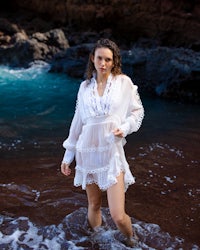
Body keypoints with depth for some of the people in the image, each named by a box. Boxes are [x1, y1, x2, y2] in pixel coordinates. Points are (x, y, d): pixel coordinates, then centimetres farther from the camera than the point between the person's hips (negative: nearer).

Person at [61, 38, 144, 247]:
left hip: (112, 151, -3)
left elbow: (137, 111, 9)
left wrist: (125, 128, -12)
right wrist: (68, 155, 14)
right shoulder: (85, 86, 8)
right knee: (94, 205, 13)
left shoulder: (123, 82, 0)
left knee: (118, 215, -7)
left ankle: (131, 239, 24)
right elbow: (78, 121, 13)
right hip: (88, 151, 3)